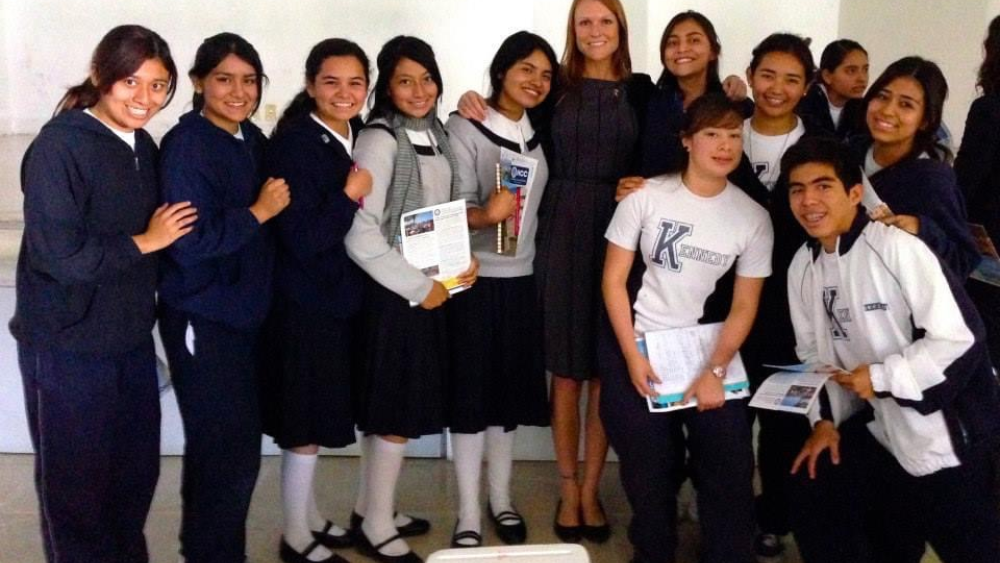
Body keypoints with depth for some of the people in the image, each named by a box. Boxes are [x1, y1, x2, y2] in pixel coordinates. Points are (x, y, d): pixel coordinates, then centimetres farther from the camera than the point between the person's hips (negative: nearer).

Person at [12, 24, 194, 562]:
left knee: (136, 473, 17)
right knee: (75, 485, 10)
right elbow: (57, 255, -22)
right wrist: (144, 242, -13)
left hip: (131, 340, 7)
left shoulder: (143, 146, 6)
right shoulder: (59, 146, -16)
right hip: (67, 348, -7)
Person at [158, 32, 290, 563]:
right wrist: (260, 212, -14)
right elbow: (190, 242, -22)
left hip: (242, 311, 8)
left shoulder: (252, 138, 8)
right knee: (231, 450, -3)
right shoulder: (186, 145, -15)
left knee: (218, 447, 17)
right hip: (202, 319, -7)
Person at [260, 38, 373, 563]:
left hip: (337, 299, 8)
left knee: (316, 420, 18)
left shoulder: (356, 137, 6)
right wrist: (350, 195, -19)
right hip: (303, 305, -8)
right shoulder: (294, 145, -18)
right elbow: (302, 239, -23)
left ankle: (309, 518, 33)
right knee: (305, 423, 3)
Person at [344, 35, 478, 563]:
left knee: (398, 406, 15)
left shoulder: (436, 134, 8)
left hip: (431, 287, 7)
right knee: (397, 409, 0)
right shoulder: (379, 139, -15)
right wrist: (419, 287, -15)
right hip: (393, 291, -7)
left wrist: (464, 257, 0)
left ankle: (370, 510, 29)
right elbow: (360, 235, -21)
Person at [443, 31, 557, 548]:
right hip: (475, 281, -5)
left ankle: (501, 501, 26)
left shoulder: (537, 132, 9)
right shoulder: (464, 128, -9)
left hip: (522, 280, 5)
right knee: (471, 393, 1)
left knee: (510, 391, 12)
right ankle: (468, 515, 10)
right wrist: (484, 215, -33)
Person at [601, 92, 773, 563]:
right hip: (637, 347, -1)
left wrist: (716, 370, -13)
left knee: (730, 464, -5)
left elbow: (744, 306, -2)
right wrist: (632, 357, -11)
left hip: (710, 349, 1)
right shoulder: (645, 197, -7)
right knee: (650, 469, 5)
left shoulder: (753, 217, -3)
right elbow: (614, 280, -5)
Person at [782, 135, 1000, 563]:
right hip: (882, 435, 7)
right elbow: (813, 354, 10)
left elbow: (961, 338, -23)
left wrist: (881, 377, -19)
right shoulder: (802, 268, 2)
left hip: (949, 441, -7)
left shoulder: (897, 248, -21)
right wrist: (824, 420, 1)